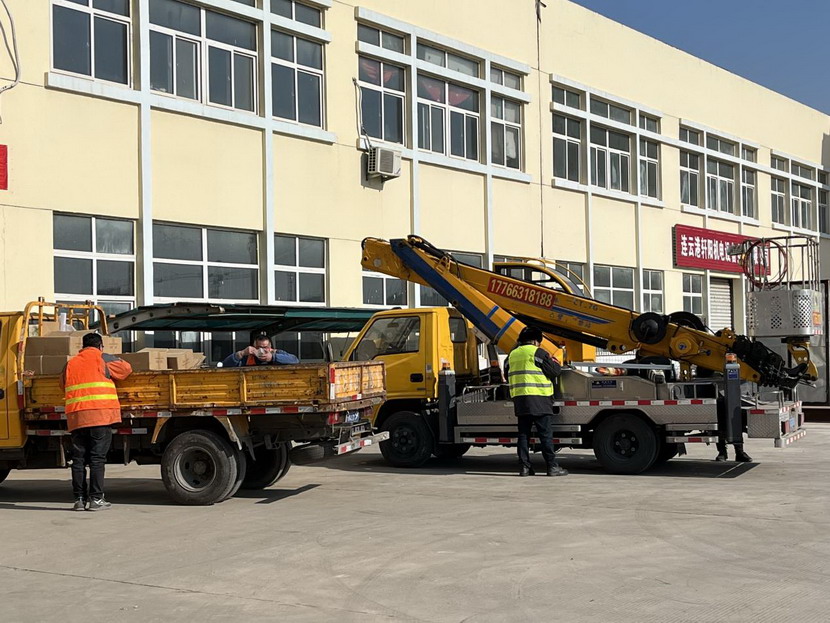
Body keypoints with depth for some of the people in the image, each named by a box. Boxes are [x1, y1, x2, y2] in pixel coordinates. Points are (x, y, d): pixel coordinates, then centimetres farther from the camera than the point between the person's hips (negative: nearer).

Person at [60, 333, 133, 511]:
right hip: (100, 414, -4)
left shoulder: (70, 363, 17)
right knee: (97, 458, -3)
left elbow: (63, 385, 26)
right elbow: (126, 369, 12)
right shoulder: (102, 359, 5)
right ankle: (96, 498, -5)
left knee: (78, 459, 7)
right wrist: (110, 376, 30)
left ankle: (79, 498, 8)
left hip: (75, 417, 4)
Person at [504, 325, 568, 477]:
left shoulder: (513, 354, 15)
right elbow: (555, 371, -7)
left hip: (519, 399, 6)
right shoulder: (537, 352, -5)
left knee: (523, 433, 9)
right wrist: (554, 361, 14)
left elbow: (507, 374, 24)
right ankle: (552, 466, -3)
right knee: (545, 433, -3)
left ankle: (524, 466, 7)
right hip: (538, 399, -6)